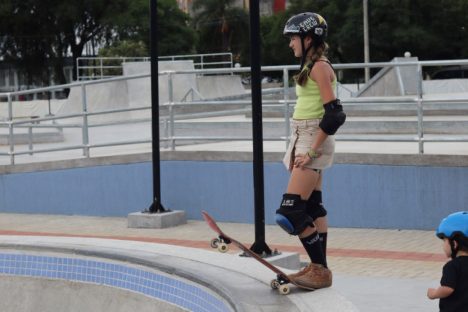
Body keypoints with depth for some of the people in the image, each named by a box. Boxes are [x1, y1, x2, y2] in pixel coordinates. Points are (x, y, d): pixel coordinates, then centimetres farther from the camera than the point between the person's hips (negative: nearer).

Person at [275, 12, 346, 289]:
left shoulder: (319, 67, -14)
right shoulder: (312, 65, 15)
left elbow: (334, 114, -21)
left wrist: (312, 151, -21)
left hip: (314, 141, -10)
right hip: (304, 141, 10)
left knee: (291, 211, -12)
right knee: (312, 207, 11)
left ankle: (321, 271, -5)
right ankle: (318, 267, 17)